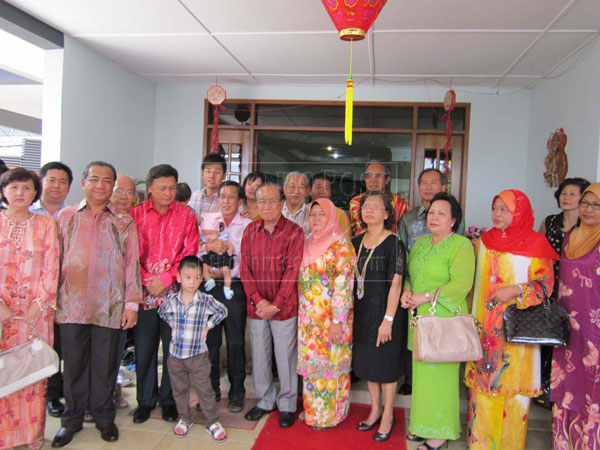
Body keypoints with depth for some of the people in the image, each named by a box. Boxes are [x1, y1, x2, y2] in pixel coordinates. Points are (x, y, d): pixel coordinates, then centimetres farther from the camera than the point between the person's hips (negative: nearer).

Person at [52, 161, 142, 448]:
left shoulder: (124, 222, 5)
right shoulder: (66, 217, 8)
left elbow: (132, 263, 3)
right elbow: (55, 260, 10)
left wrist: (132, 304, -2)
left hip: (109, 307, -1)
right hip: (71, 304, 1)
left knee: (105, 365, 8)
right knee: (74, 363, 10)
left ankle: (103, 416, 26)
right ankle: (72, 418, 28)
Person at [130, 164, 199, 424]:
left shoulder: (186, 215, 3)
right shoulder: (136, 214, 5)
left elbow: (189, 253, -2)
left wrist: (165, 278, -11)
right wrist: (147, 281, -10)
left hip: (174, 292, 0)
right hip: (144, 292, 1)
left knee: (173, 348, 6)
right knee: (143, 348, 8)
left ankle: (168, 400, 24)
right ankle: (146, 401, 26)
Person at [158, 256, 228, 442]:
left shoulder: (206, 300, -12)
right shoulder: (171, 300, -5)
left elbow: (222, 311, 4)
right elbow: (162, 312, 17)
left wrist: (208, 325, -3)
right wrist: (173, 324, 5)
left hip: (198, 355, -3)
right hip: (175, 355, 3)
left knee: (204, 390, 5)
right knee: (179, 389, 16)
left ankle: (213, 422, 20)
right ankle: (184, 419, 35)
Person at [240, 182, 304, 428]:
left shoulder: (294, 232, -7)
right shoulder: (250, 230, 4)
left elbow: (292, 271, -11)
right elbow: (245, 268, 3)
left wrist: (275, 305, -14)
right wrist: (258, 299, -9)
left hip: (284, 306, -3)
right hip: (256, 306, 4)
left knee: (285, 356, 7)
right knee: (259, 356, 14)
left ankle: (287, 404, 26)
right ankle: (266, 400, 33)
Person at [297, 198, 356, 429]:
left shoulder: (340, 244, -11)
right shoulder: (307, 243, 10)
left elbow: (344, 284, -16)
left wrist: (338, 321, -20)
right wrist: (301, 316, 12)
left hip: (330, 317, -6)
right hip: (307, 316, 6)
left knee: (329, 362, 4)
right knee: (310, 361, 14)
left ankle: (329, 413, 21)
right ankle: (312, 408, 31)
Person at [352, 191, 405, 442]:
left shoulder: (393, 243, -13)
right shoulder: (357, 242, 6)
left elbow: (395, 284, -15)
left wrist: (388, 319, -19)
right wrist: (350, 311, 8)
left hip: (385, 311, -6)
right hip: (362, 312, 6)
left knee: (386, 364, 6)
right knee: (367, 362, 16)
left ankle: (388, 416, 25)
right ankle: (375, 410, 34)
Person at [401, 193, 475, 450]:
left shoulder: (461, 245, -9)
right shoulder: (420, 243, 14)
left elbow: (461, 284, -18)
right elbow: (409, 274, 20)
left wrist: (424, 298, -17)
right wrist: (407, 292, -1)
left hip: (444, 319, -6)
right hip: (419, 318, 6)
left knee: (439, 373, 1)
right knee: (421, 371, 12)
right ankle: (422, 423, 26)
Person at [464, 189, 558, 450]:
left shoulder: (535, 243, -4)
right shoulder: (484, 241, 9)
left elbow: (545, 284, -5)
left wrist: (516, 290, -20)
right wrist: (471, 316, 13)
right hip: (484, 326, 4)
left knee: (514, 387, 4)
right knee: (482, 381, 8)